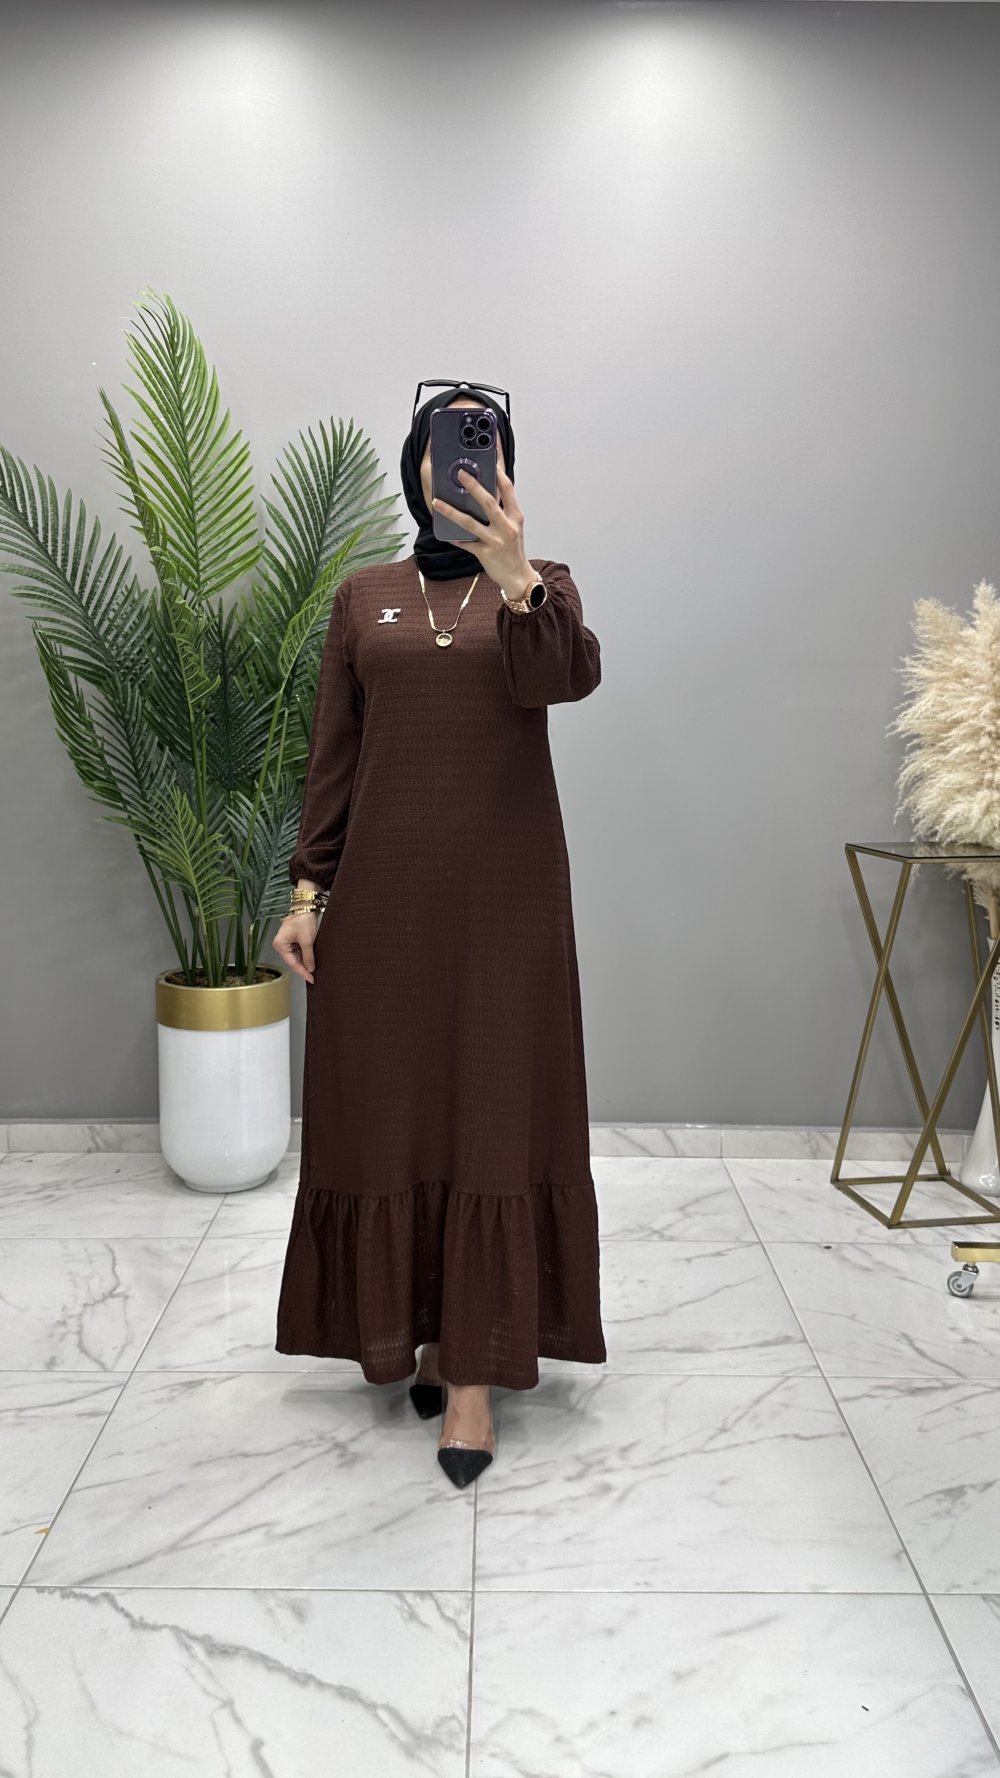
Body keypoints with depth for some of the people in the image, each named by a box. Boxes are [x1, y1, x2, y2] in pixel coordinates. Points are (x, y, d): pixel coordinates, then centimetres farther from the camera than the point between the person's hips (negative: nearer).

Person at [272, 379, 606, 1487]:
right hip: (385, 886, 2)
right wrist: (307, 892, 2)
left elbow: (568, 678, -17)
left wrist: (512, 575, -34)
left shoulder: (540, 585, 6)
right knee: (386, 1105, 6)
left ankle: (475, 1370, 5)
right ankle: (411, 1325, 24)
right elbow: (331, 756, 8)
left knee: (496, 1111, -1)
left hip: (504, 887, -1)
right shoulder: (364, 597, 10)